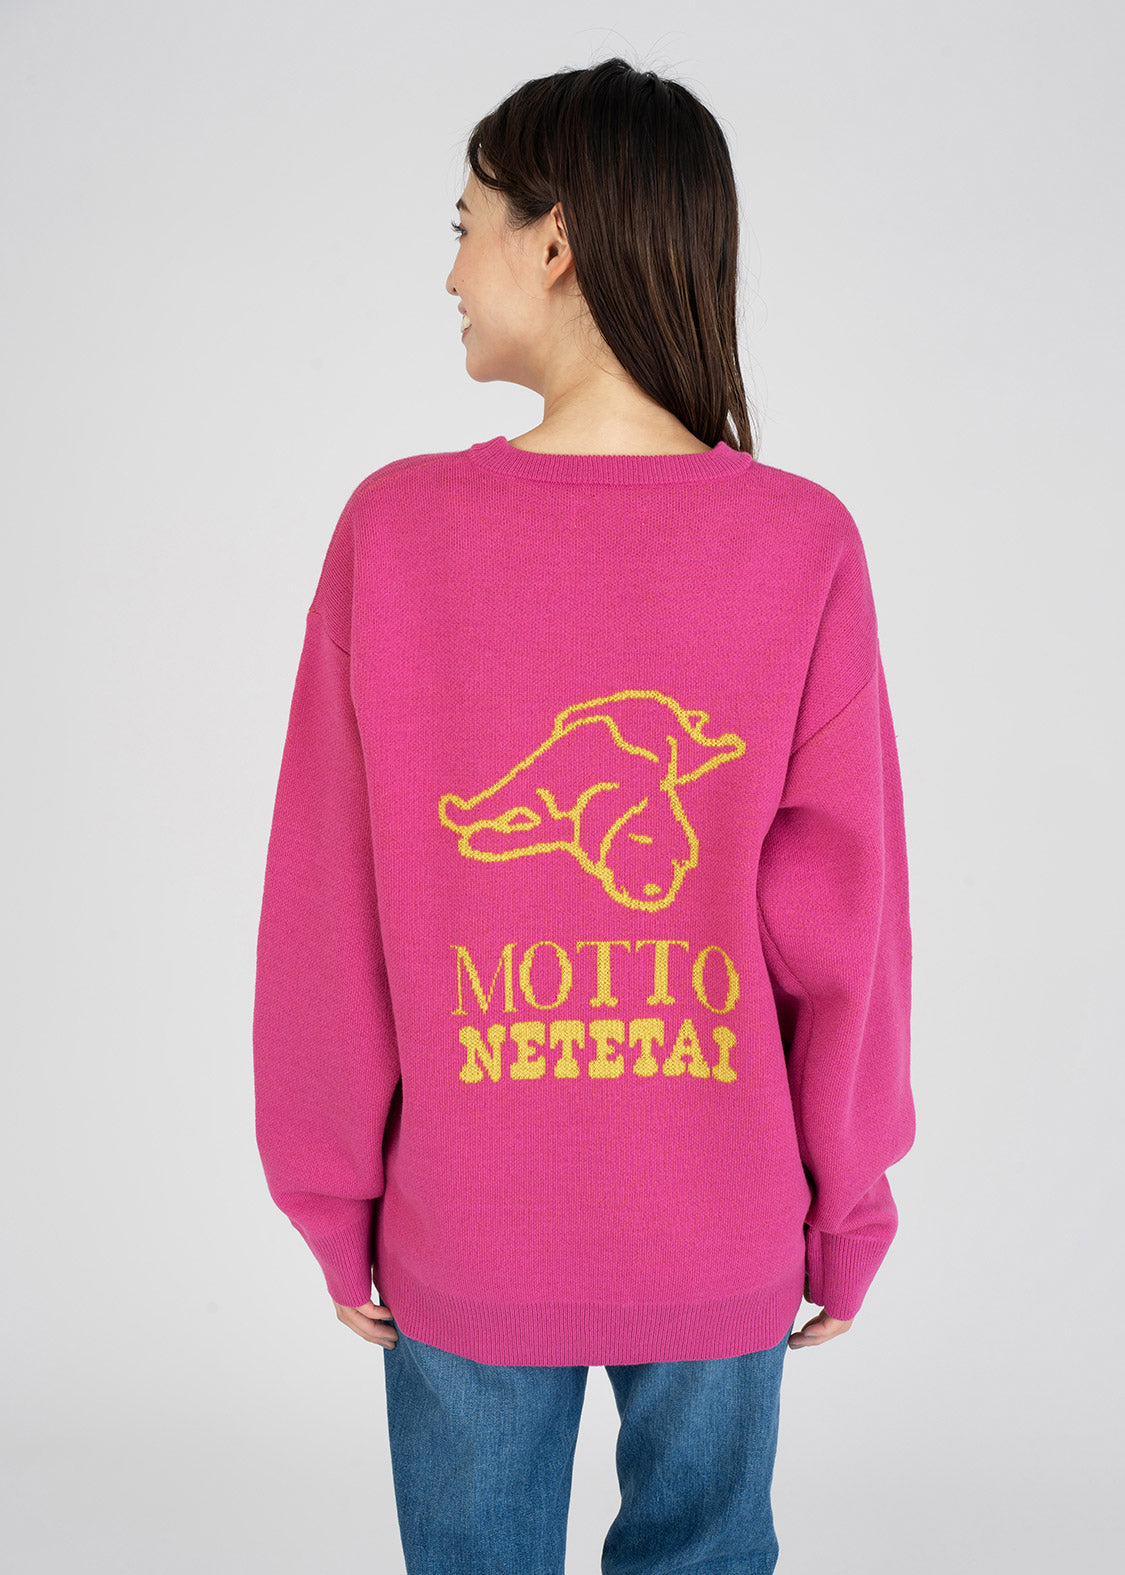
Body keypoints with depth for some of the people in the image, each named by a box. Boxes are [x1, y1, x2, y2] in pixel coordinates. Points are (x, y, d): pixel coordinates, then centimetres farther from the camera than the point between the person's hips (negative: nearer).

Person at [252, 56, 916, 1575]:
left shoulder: (396, 527, -13)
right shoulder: (804, 544, -13)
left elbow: (329, 910, -8)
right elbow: (844, 918, -10)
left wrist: (336, 1198, 5)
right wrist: (848, 1210, 5)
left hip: (467, 1237, 0)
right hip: (724, 1243, 1)